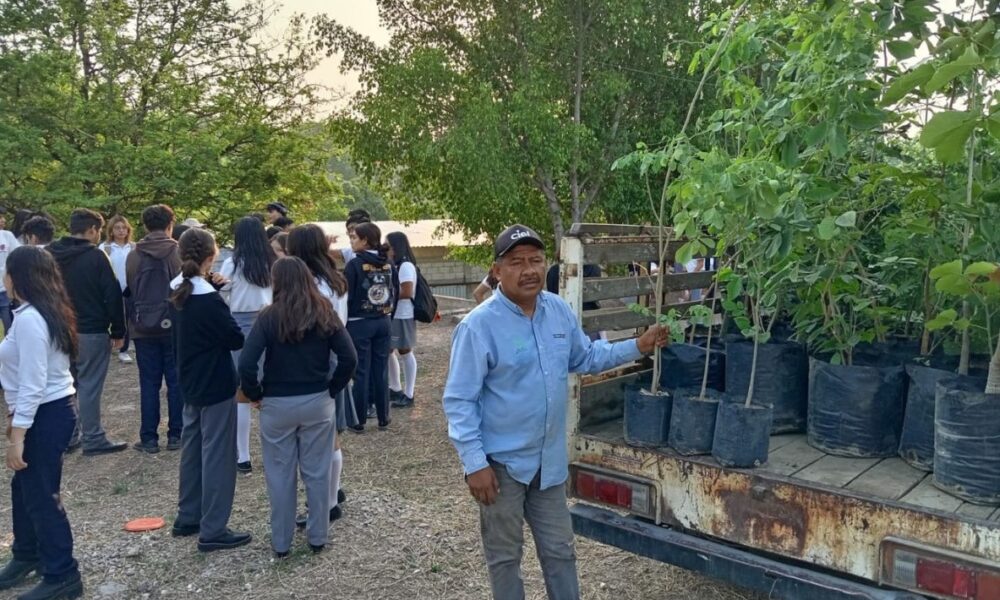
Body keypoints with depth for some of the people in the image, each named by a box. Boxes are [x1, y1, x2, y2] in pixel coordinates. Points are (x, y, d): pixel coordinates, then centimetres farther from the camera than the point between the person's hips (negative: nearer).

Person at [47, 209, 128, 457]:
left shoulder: (49, 254, 7)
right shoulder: (95, 256, -13)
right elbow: (112, 295, -12)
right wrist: (118, 331, -4)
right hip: (91, 332, -7)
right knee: (89, 386, -2)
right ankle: (93, 439, 3)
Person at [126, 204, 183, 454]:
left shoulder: (133, 256, 0)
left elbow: (128, 293, 8)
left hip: (144, 329, 2)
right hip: (175, 327, -2)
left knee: (149, 384, 7)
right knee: (176, 382, 6)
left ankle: (149, 438, 10)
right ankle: (175, 435, 9)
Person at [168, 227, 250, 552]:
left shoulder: (177, 291, 3)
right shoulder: (208, 299, -23)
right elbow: (236, 339, -17)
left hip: (191, 382, 9)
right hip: (216, 385, -9)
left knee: (192, 449, 18)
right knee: (218, 455, -1)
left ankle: (187, 517, 30)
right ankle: (213, 531, 6)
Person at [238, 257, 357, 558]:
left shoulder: (269, 317, -11)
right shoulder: (325, 314, -4)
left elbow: (246, 365, -18)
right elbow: (349, 358, -10)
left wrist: (255, 394, -2)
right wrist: (332, 389, 2)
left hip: (277, 405, -2)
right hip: (318, 403, 2)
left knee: (280, 474, 12)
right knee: (317, 472, 13)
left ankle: (280, 543, 22)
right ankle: (318, 537, 24)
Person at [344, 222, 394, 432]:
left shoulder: (355, 264, -12)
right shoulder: (387, 264, 4)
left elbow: (347, 297, -12)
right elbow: (392, 293, 9)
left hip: (360, 324, -5)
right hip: (383, 322, 5)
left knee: (361, 372, 1)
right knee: (381, 371, 11)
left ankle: (358, 421, 8)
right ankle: (383, 418, 17)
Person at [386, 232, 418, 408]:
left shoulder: (406, 266, -16)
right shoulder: (394, 265, 12)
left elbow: (407, 293, -21)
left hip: (403, 317, -9)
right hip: (392, 315, 9)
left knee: (405, 352, -1)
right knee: (388, 351, 14)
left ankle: (408, 395, 8)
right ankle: (396, 389, 27)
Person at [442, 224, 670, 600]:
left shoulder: (560, 311, -1)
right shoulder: (479, 325, -20)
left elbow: (585, 357, 15)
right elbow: (459, 401, -17)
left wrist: (636, 348, 5)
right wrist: (475, 463, -19)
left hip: (549, 458, 5)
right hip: (501, 461, -5)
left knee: (559, 549, 21)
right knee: (504, 555, 15)